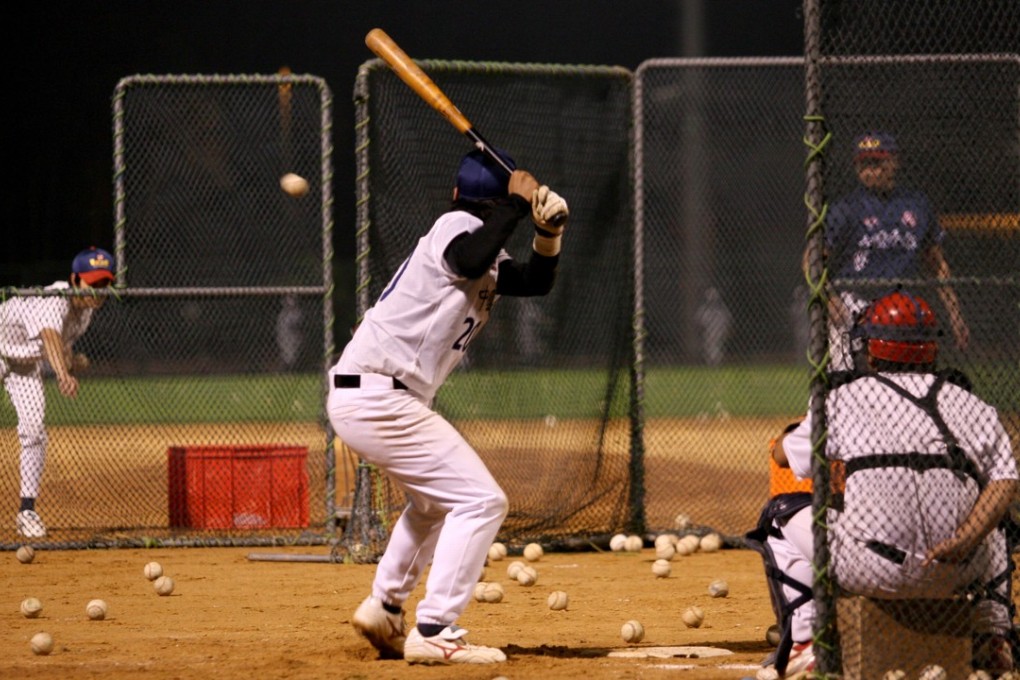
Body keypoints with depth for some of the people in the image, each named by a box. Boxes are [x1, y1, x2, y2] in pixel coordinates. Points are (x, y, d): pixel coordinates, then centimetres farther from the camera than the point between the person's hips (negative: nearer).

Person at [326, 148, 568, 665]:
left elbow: (536, 281, 18)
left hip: (360, 402, 11)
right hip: (379, 400, -11)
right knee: (480, 501, -12)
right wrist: (517, 204, -23)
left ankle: (384, 608, 36)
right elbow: (470, 262, -32)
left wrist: (548, 234, 0)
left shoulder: (490, 256, 18)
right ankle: (434, 633, -17)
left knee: (435, 500, 31)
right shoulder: (458, 226, -10)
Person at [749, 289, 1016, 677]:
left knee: (781, 515, 24)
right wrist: (961, 544, -12)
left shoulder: (842, 400, 5)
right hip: (955, 576, 3)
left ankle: (803, 645, 12)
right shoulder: (971, 404, 11)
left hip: (868, 571, -3)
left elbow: (782, 454, 22)